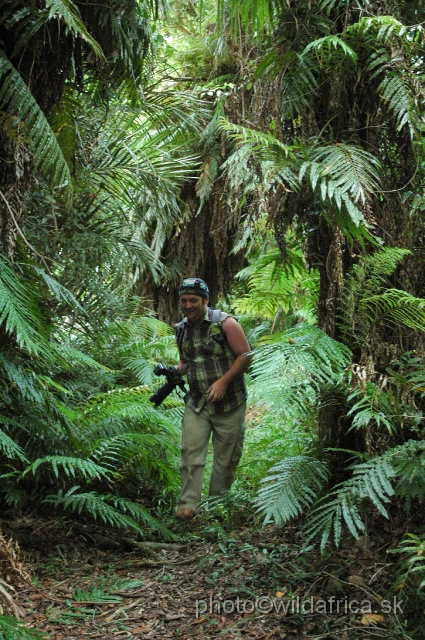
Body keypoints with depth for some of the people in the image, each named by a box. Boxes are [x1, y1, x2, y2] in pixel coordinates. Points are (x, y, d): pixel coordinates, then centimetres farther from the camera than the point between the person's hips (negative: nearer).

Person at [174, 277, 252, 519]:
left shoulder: (225, 323, -11)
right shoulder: (181, 329, 7)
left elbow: (245, 355, -11)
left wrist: (223, 381, -19)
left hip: (229, 404, -4)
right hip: (197, 403, 4)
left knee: (226, 457, 6)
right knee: (191, 452, -6)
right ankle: (188, 505, -3)